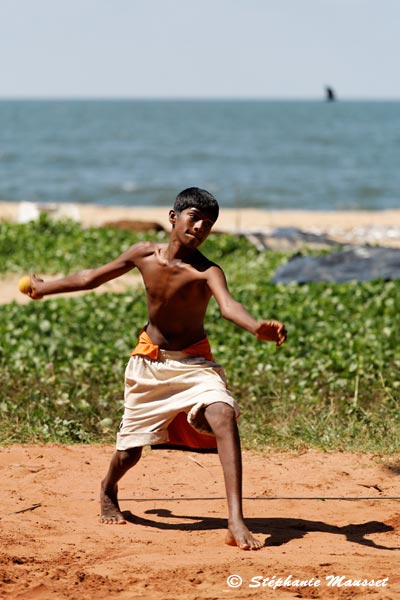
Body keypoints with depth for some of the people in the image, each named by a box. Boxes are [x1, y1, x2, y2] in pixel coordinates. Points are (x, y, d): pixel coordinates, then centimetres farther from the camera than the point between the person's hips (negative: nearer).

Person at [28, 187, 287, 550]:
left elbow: (228, 305, -42)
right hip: (148, 363, 3)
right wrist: (46, 288, 24)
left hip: (194, 363, -3)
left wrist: (258, 328, -64)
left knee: (224, 418, -32)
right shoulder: (144, 254, -7)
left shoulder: (207, 271, -20)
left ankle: (236, 521, -37)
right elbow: (94, 277, 11)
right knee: (129, 452, 8)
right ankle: (108, 491, 46)